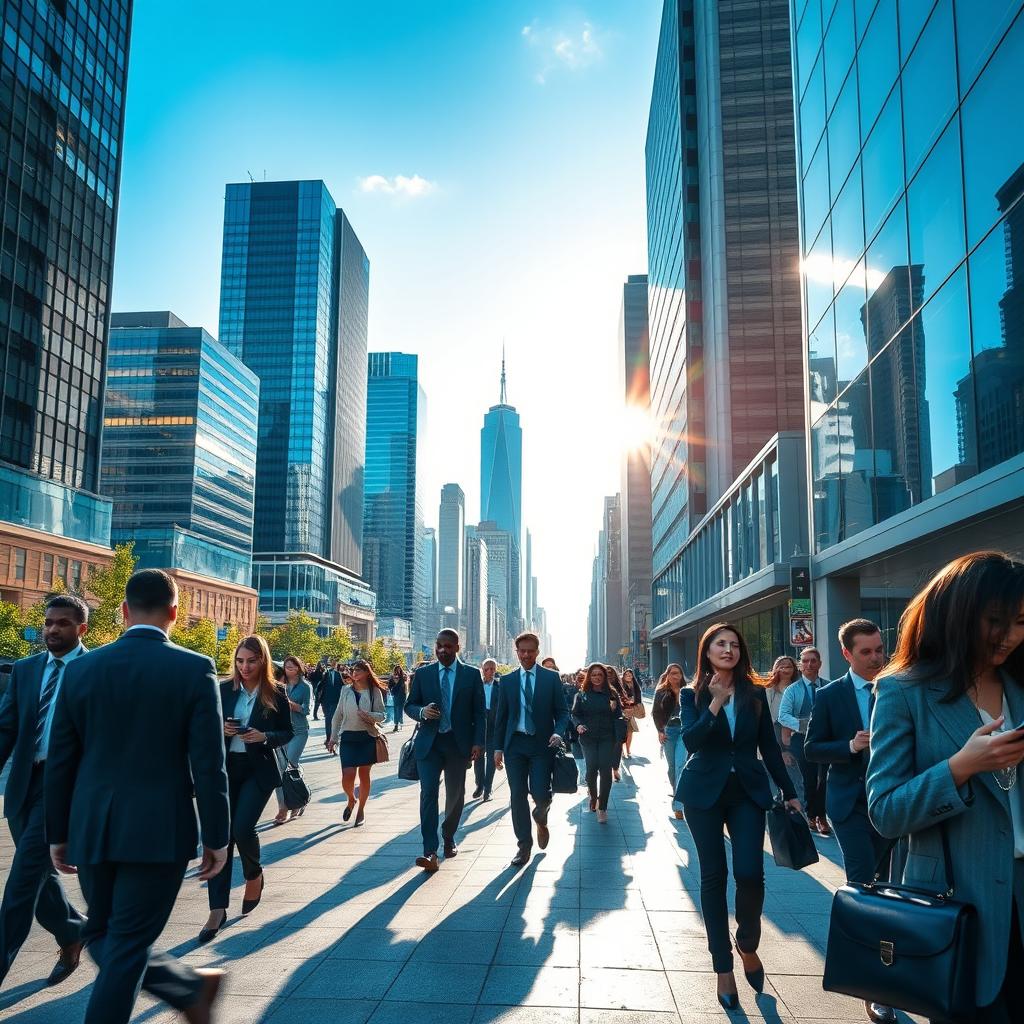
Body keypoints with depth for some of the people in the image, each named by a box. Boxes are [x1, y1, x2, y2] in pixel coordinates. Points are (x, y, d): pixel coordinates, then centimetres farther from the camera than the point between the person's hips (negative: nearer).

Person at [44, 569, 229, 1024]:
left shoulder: (80, 668, 1)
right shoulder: (195, 669, -8)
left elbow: (60, 761, 6)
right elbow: (209, 766, -10)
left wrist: (58, 834, 16)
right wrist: (216, 837, -1)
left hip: (92, 830, 3)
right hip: (159, 830, -3)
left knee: (104, 937, 22)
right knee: (126, 948, 6)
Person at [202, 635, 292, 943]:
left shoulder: (276, 694, -2)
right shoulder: (224, 690, 2)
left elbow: (288, 733, 3)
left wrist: (264, 737, -16)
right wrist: (221, 729, -12)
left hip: (258, 770, -2)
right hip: (225, 768, 2)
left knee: (243, 828, -14)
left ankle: (254, 875, 20)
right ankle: (218, 909, 7)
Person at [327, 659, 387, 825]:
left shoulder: (375, 692, 0)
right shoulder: (346, 691, 6)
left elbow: (383, 715, 1)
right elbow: (337, 716, 10)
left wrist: (370, 716, -19)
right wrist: (333, 738, 9)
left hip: (368, 737, -1)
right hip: (348, 737, 1)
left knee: (364, 775, 6)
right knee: (347, 776, -8)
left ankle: (361, 809, 24)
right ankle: (351, 800, 23)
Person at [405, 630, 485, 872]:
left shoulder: (472, 674, 1)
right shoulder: (422, 673, 4)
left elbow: (479, 711, 2)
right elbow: (409, 706, 8)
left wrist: (478, 742, -7)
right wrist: (422, 712, -14)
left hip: (458, 743, 0)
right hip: (429, 743, 0)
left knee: (455, 795, 11)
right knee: (428, 793, -13)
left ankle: (449, 838, 33)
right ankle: (430, 852, -16)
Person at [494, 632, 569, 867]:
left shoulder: (551, 678, 2)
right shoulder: (506, 681, 7)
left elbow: (562, 711, 2)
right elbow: (501, 716, 10)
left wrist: (558, 733, -16)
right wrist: (498, 747, 5)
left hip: (542, 744, -2)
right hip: (515, 744, 2)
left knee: (541, 794, -7)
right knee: (517, 795, 2)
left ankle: (541, 819, 29)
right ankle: (524, 845, 16)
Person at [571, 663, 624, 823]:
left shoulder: (611, 694, 5)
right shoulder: (582, 695, 5)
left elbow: (619, 715, 9)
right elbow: (575, 714, 7)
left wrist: (614, 709, -13)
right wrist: (578, 725, -13)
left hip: (607, 738, 0)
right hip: (588, 737, 0)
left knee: (605, 770, -8)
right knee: (591, 768, -4)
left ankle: (602, 808, -1)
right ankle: (593, 796, 27)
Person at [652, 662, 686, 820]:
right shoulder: (661, 692, 3)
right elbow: (655, 712, 6)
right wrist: (660, 731, 0)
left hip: (684, 730, -2)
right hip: (668, 731, 2)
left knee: (680, 765, -12)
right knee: (672, 766, 9)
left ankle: (678, 805, -15)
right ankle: (676, 792, 29)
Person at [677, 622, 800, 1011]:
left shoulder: (755, 694, 3)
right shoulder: (692, 694, -2)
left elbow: (769, 747, 8)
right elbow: (690, 741, -16)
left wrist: (789, 792, 9)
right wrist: (715, 703, -25)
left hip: (748, 791, 1)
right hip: (705, 792, -1)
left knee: (750, 873, -10)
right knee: (713, 876, 4)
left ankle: (748, 945, 20)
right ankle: (723, 966, 17)